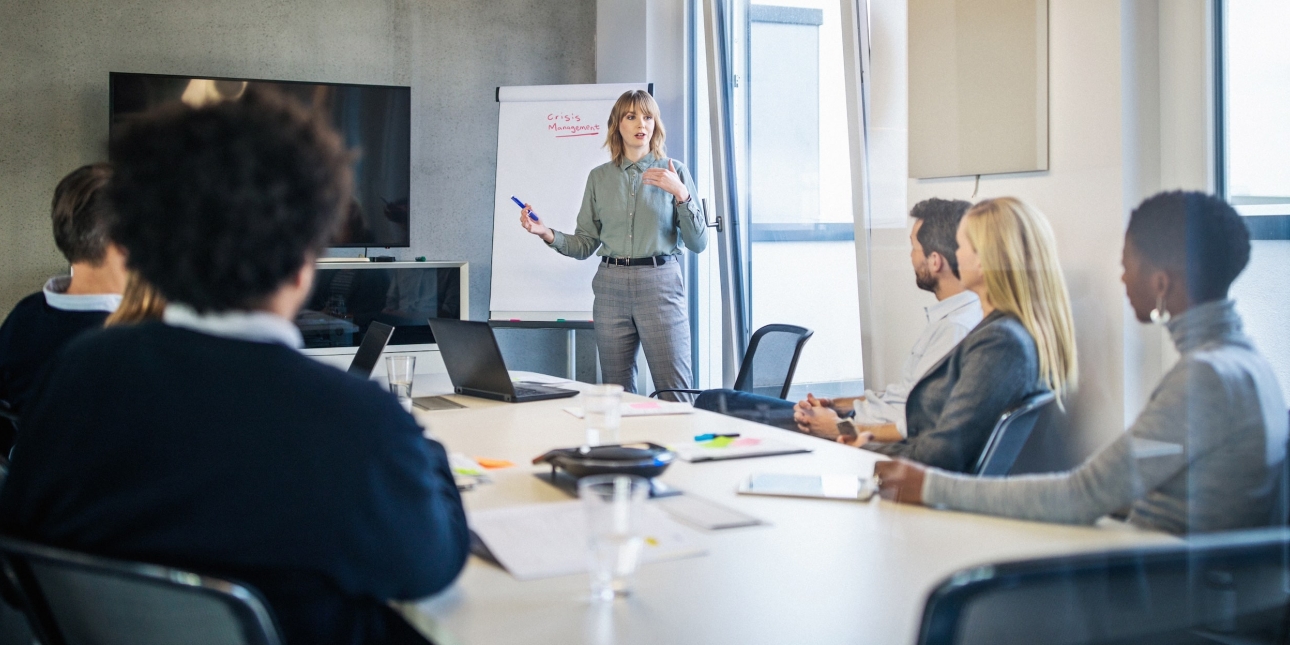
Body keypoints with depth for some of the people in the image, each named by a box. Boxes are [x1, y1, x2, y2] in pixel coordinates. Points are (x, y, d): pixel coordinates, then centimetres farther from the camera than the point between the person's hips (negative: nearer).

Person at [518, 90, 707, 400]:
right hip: (611, 285, 3)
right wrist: (547, 234, -5)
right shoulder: (599, 177, 11)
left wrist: (681, 195, -12)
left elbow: (698, 243, 0)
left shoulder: (673, 171, 4)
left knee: (675, 394, -8)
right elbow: (585, 244, 10)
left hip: (660, 284, -2)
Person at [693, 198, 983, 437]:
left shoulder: (956, 329, -23)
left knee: (713, 403, -1)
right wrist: (836, 405, 7)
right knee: (715, 401, 14)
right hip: (859, 417, 10)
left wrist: (837, 426, -15)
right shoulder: (949, 316, 10)